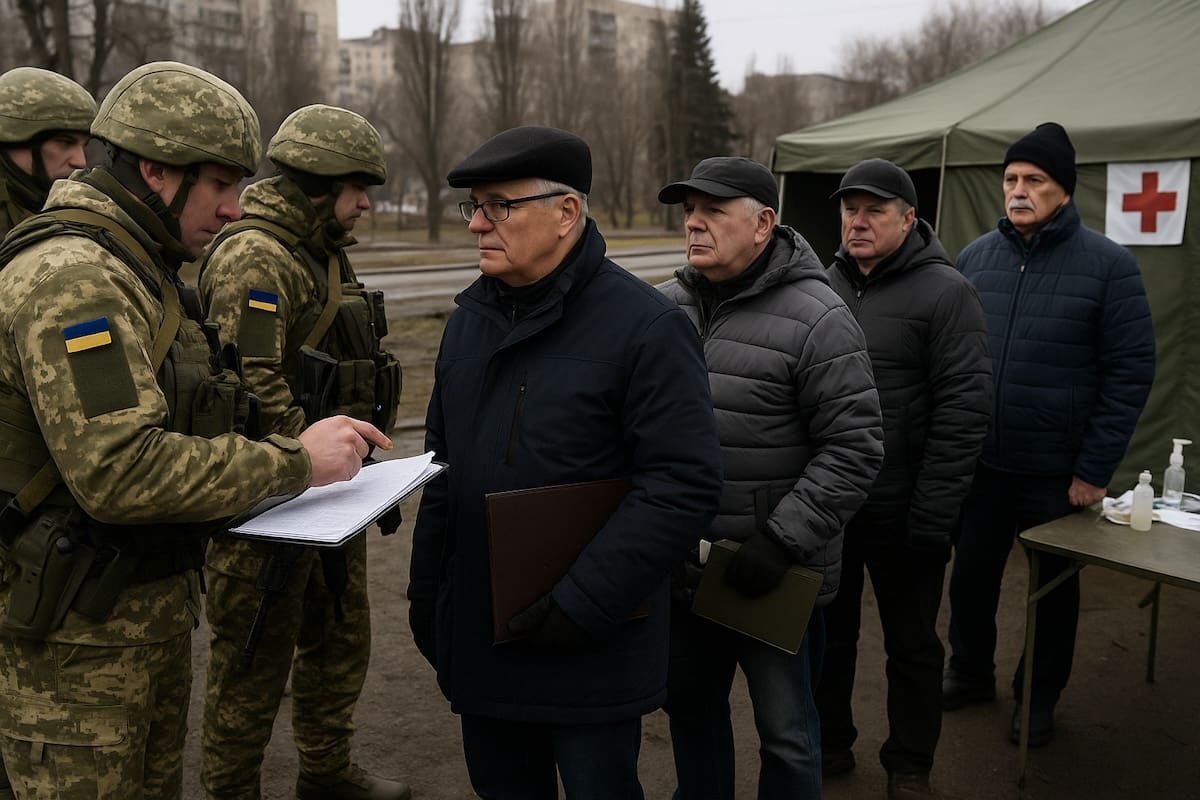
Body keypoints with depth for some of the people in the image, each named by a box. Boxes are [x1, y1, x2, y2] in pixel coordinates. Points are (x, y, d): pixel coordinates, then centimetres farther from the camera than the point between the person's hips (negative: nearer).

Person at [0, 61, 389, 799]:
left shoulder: (140, 271, 12)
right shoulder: (72, 279, -21)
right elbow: (120, 472, -30)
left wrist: (295, 455, 1)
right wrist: (295, 462, -22)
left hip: (154, 609, 10)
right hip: (79, 635, -10)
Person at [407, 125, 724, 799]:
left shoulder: (646, 326, -15)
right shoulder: (471, 317, 9)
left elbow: (687, 484, -20)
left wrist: (582, 603, -22)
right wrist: (426, 591, 14)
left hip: (592, 654, -6)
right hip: (478, 636, 7)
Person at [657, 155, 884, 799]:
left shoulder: (816, 320, -15)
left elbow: (854, 449, -16)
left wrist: (782, 542, -19)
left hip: (778, 577, -6)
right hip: (680, 566, 6)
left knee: (785, 732, 11)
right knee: (689, 706, 23)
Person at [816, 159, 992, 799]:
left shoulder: (944, 293, -10)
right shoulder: (823, 287, 5)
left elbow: (963, 411, -14)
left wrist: (933, 517, -18)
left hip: (901, 515, -4)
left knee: (911, 646, 13)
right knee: (827, 633, 18)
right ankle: (829, 744, 37)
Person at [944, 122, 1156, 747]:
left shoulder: (1108, 264, -10)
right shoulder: (975, 257, 2)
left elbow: (1131, 369, -10)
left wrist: (1094, 469, -13)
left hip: (1057, 471, -3)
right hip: (978, 462, 3)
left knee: (1053, 587, 15)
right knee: (971, 575, 16)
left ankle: (1039, 696, 34)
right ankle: (970, 675, 39)